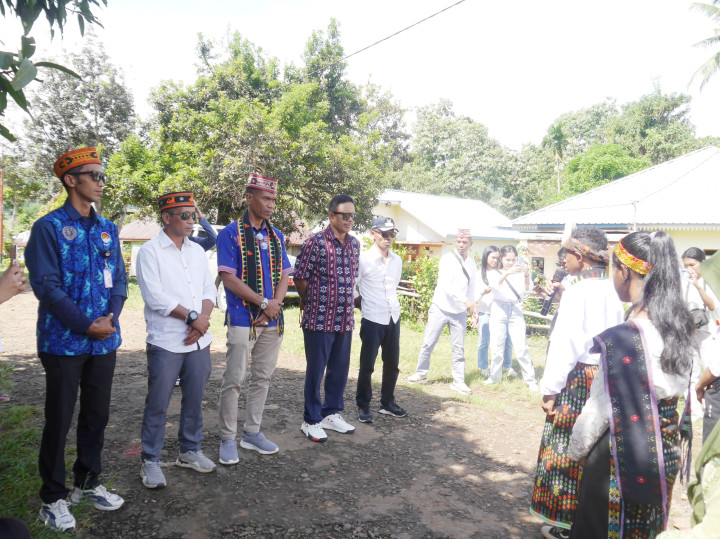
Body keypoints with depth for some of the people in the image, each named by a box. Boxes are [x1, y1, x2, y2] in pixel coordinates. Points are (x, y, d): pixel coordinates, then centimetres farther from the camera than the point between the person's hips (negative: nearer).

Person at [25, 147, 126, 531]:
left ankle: (88, 482, 32)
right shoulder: (49, 227, -6)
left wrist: (110, 318, -9)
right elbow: (46, 285, -13)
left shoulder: (107, 229, 10)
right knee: (59, 420, 5)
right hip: (64, 341, -5)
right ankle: (53, 498, 22)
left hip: (104, 341, 5)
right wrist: (86, 325, -17)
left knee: (97, 415, 14)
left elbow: (119, 280, 8)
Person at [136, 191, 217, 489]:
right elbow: (155, 296, -14)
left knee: (194, 400, 14)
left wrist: (202, 321, -6)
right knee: (157, 404, 2)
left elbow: (209, 290, 11)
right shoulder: (150, 251, -5)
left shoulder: (197, 250, 13)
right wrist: (192, 316, -13)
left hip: (198, 341, 6)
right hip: (165, 342, -5)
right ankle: (150, 461, 17)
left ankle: (190, 451, 30)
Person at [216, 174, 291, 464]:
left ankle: (252, 432, 26)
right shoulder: (231, 233, -5)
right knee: (233, 380, 0)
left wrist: (274, 306, -7)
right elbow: (228, 278, -12)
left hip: (273, 320, 6)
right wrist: (264, 303, -14)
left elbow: (284, 276, 11)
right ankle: (228, 439, 13)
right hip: (242, 319, -6)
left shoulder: (276, 236, 12)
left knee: (263, 378, 13)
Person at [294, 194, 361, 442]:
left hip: (345, 319, 6)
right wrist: (312, 303, 5)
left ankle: (331, 414, 33)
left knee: (340, 369, 15)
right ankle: (311, 421, 21)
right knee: (315, 371, 6)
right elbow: (300, 278, -7)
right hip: (319, 319, -6)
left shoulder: (354, 244, 8)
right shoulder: (315, 243, -13)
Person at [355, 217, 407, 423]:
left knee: (392, 364, 13)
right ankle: (363, 406, 17)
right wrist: (363, 299, 3)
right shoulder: (363, 259, -8)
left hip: (393, 318, 6)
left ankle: (387, 403, 28)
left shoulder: (397, 261, 10)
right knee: (367, 365, 2)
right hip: (372, 319, -6)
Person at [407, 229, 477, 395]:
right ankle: (421, 373, 21)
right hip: (441, 309, -4)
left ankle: (458, 381, 14)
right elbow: (446, 285, -21)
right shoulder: (447, 259, -9)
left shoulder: (471, 264, 8)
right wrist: (465, 300, -31)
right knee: (428, 344, 3)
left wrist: (473, 311, 11)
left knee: (459, 347, 5)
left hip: (460, 312, 4)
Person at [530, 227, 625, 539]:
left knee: (566, 451, 6)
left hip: (579, 379, -7)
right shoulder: (612, 292, 4)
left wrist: (550, 390, -11)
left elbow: (566, 344, -17)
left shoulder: (577, 291, -16)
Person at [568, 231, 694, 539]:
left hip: (621, 455, -7)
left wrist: (577, 449, -3)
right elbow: (679, 388, 7)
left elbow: (602, 406, -17)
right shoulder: (679, 325, -2)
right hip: (666, 452, 8)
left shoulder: (622, 340, -25)